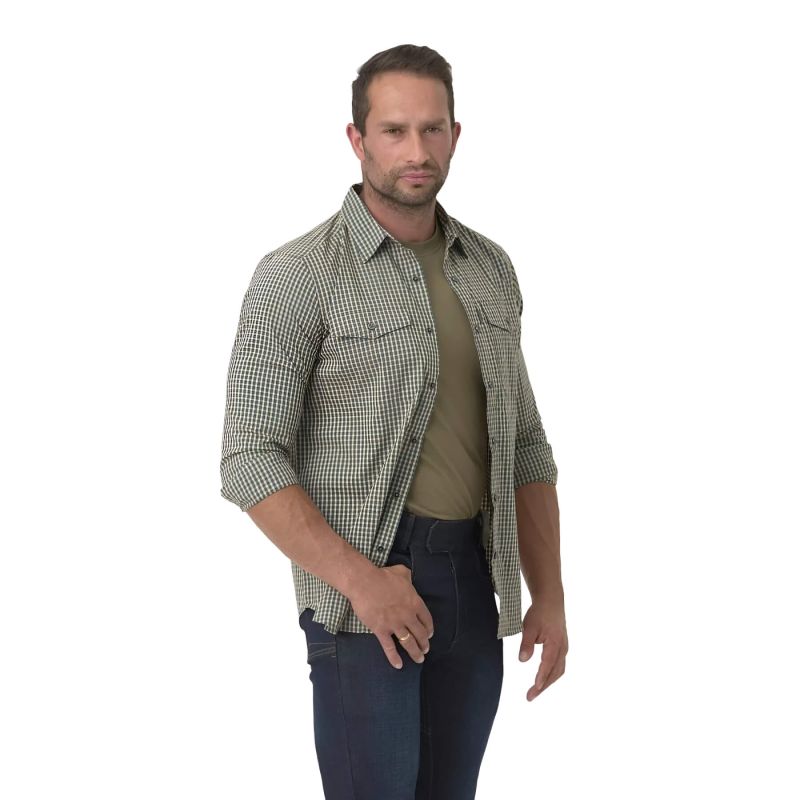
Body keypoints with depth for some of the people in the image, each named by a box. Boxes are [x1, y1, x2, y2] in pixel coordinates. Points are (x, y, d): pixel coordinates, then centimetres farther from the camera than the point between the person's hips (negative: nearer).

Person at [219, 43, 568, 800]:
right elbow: (250, 463, -15)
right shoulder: (296, 276, -11)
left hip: (473, 579, 6)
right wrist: (362, 581, -25)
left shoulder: (489, 270, 9)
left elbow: (523, 447, 13)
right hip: (358, 583, -6)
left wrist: (549, 596, 6)